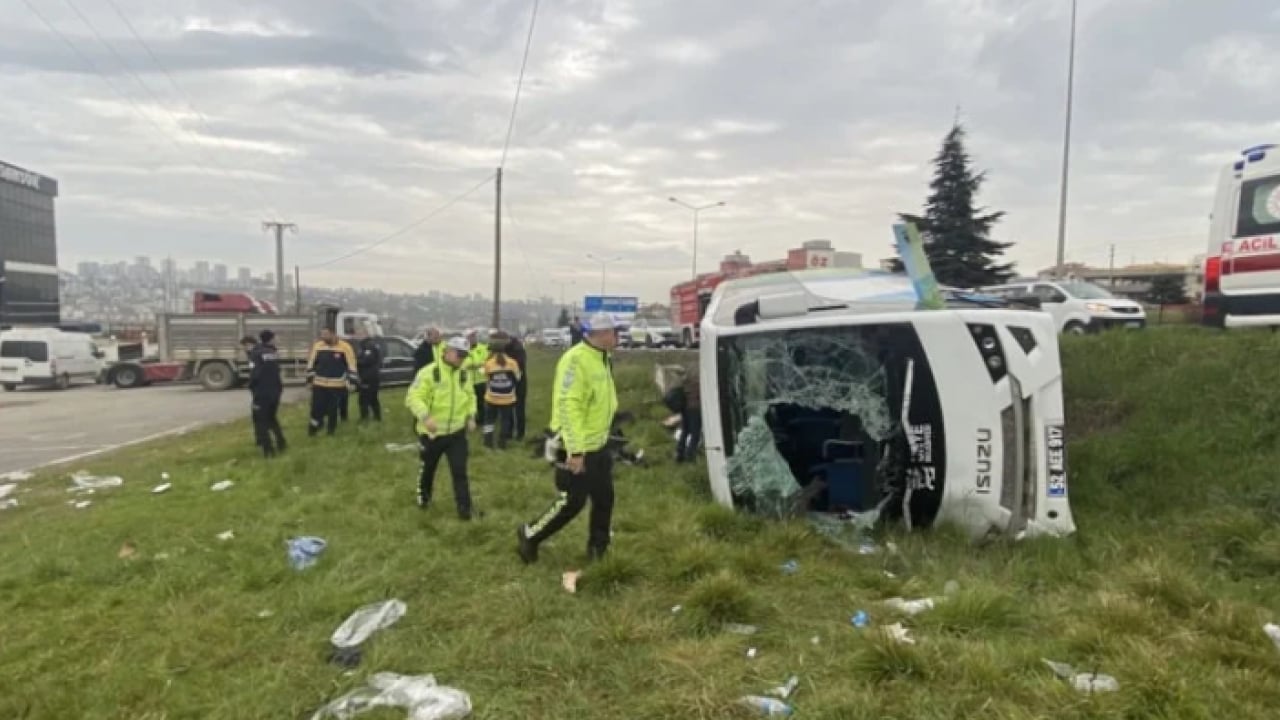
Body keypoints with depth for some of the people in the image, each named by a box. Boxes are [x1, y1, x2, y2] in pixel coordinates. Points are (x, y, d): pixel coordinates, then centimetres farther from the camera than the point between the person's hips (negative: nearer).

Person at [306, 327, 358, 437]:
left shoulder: (344, 347, -9)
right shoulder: (317, 346, 1)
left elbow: (351, 365, -6)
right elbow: (311, 363, 10)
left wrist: (351, 381, -9)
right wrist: (309, 379, 8)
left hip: (337, 385, -2)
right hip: (319, 384, 2)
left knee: (332, 410, 9)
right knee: (316, 408, 0)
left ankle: (331, 431, 24)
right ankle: (313, 429, 15)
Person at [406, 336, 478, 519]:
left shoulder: (464, 374, 4)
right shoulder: (429, 372, -16)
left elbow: (470, 397, 18)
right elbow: (413, 397, -19)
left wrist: (471, 416, 4)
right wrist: (425, 416, -32)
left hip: (457, 432, 3)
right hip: (432, 432, -3)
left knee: (460, 471, -2)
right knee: (428, 469, 17)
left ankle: (464, 507, 5)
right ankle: (423, 497, 42)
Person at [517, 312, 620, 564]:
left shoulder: (601, 359, 9)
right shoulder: (575, 360, -23)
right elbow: (568, 407, -27)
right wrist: (576, 450, -28)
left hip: (598, 445, 9)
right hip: (577, 448, -9)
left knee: (604, 498, 13)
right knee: (572, 503, 0)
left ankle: (597, 549, 27)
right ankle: (529, 536, 20)